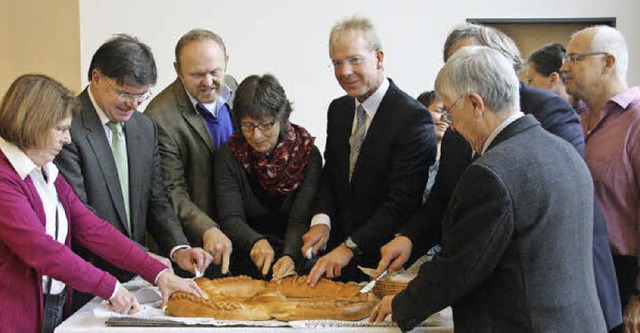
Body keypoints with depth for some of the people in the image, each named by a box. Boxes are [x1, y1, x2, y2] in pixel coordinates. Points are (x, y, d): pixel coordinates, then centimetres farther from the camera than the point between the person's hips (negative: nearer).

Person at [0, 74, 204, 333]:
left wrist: (158, 272, -4)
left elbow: (92, 229, 5)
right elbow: (40, 249, -23)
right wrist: (110, 288, -20)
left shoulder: (48, 174, 13)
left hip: (56, 310, 8)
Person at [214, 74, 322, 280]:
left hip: (296, 250, 0)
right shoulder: (229, 156, 0)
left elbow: (301, 219, -11)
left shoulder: (307, 154, -3)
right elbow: (230, 218, -6)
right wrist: (256, 242, -28)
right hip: (249, 257, 0)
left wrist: (291, 256, -31)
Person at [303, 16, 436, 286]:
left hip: (384, 260, -6)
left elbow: (401, 201, -22)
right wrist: (321, 220, -9)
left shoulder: (414, 118, -18)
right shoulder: (338, 109, 7)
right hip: (340, 251, 6)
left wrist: (349, 248, -25)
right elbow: (330, 173, 11)